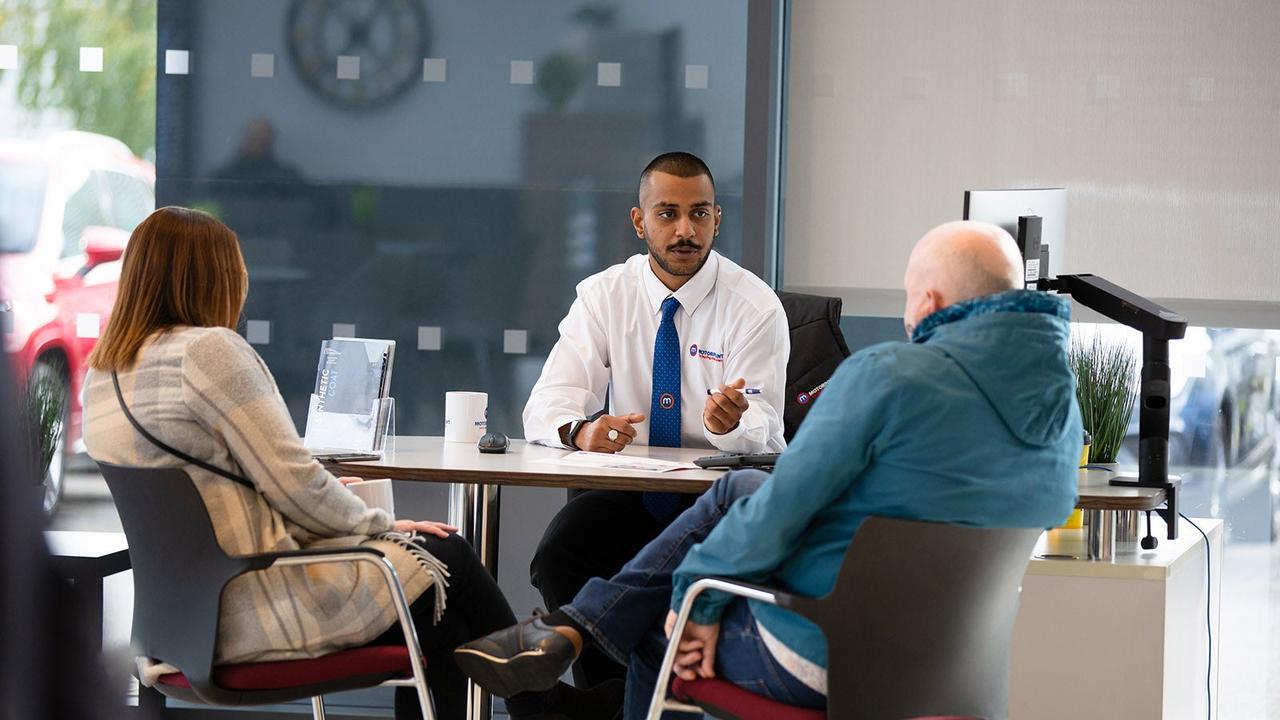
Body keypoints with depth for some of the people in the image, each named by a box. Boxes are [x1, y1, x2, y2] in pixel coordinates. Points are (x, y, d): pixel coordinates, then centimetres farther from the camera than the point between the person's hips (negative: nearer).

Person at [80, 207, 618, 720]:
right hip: (255, 614, -9)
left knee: (440, 628, 15)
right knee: (447, 556, 11)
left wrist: (326, 497, 19)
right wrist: (382, 525, 0)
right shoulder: (209, 351, -17)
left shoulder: (102, 371, 10)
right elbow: (293, 480, -16)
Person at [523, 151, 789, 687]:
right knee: (556, 558, -25)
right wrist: (581, 430, -32)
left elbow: (761, 432, -12)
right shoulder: (603, 296, 2)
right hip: (629, 493, 2)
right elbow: (545, 405, -8)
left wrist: (729, 422, -37)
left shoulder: (754, 306, -4)